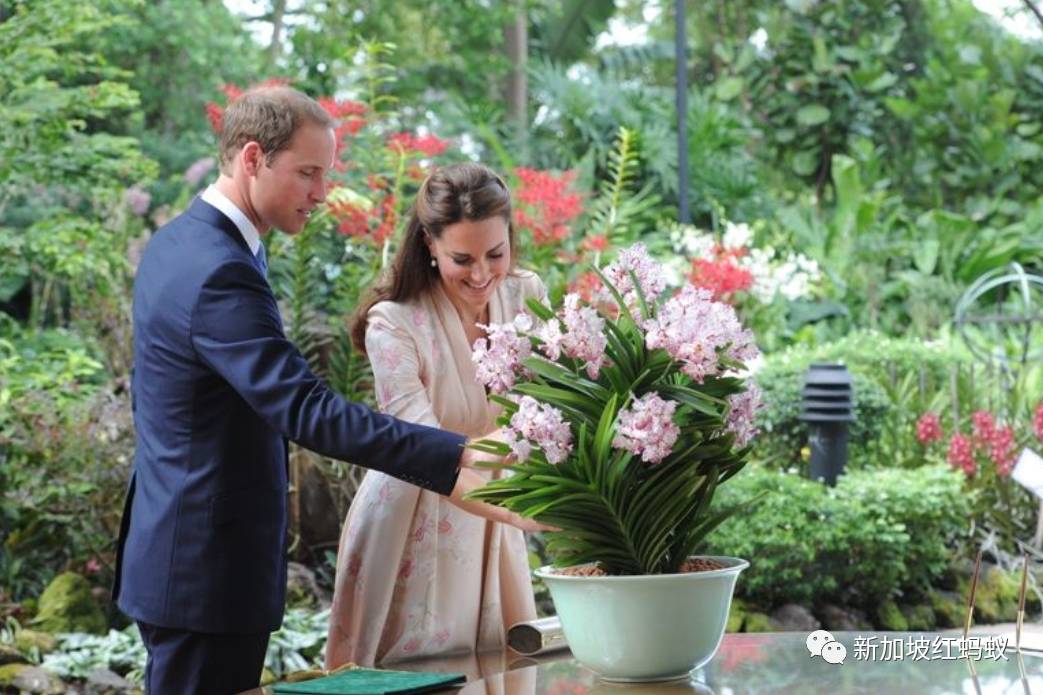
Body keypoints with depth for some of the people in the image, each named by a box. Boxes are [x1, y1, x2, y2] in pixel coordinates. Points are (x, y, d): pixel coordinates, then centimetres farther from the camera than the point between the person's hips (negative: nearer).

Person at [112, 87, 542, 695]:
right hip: (209, 572, -11)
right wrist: (459, 459, -34)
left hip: (175, 558, 11)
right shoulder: (219, 272, -23)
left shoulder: (179, 242, 9)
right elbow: (306, 410, -31)